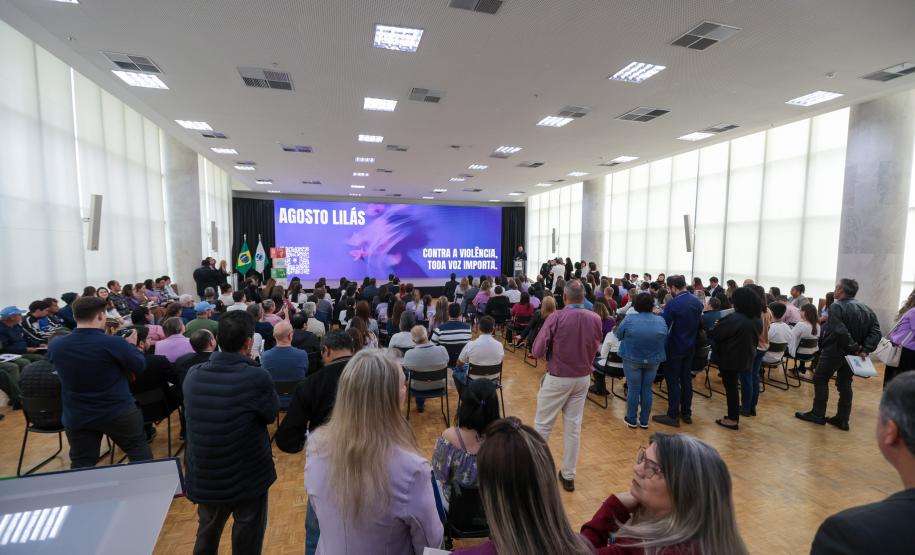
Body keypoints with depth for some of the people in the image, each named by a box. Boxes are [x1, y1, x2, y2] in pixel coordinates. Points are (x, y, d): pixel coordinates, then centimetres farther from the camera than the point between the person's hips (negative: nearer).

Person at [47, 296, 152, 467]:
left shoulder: (55, 345, -8)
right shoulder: (114, 343, -23)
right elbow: (140, 367, -9)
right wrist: (131, 345, 6)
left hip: (77, 418, 3)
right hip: (119, 413, -3)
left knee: (81, 464, 14)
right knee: (138, 448, 17)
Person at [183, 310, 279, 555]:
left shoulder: (192, 375, -9)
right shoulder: (257, 378, -26)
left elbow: (195, 415, 8)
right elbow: (271, 414, -9)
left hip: (203, 478, 5)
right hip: (248, 478, -4)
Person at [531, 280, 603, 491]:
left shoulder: (556, 318, -20)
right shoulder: (595, 319, -7)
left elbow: (537, 351, -17)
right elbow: (595, 348, 9)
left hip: (558, 378, -4)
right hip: (583, 378, 4)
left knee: (543, 424, 10)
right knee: (574, 426, 13)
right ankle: (568, 475, 24)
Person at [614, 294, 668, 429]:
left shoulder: (629, 319, -15)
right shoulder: (661, 321, -6)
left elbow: (619, 335, -4)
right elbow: (665, 341, 4)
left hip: (632, 359, -2)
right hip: (653, 360, 3)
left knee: (633, 389, 7)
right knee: (647, 389, 12)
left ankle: (632, 420, 18)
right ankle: (644, 420, 22)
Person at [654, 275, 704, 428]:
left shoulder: (672, 304, -21)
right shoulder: (698, 302, 2)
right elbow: (698, 323, 15)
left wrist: (662, 312, -2)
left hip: (675, 348, -7)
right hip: (690, 347, 7)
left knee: (673, 381, 1)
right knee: (686, 379, 15)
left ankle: (673, 416, 7)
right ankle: (686, 413, 25)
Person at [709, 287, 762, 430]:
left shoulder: (734, 318, -25)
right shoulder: (758, 319, 1)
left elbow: (715, 334, -18)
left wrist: (712, 329, 5)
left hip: (730, 358, -7)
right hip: (745, 357, 7)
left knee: (730, 387, 4)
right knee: (733, 385, 19)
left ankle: (732, 419, 13)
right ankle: (734, 415, 28)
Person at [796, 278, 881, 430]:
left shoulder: (837, 307, -18)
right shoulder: (867, 309, 7)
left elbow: (840, 332, -29)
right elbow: (876, 332, -1)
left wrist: (855, 347, -18)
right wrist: (865, 349, -8)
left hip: (834, 351, -7)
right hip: (852, 354, 7)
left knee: (820, 379, 7)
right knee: (845, 384, 14)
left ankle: (818, 415, 12)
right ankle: (842, 419, 19)